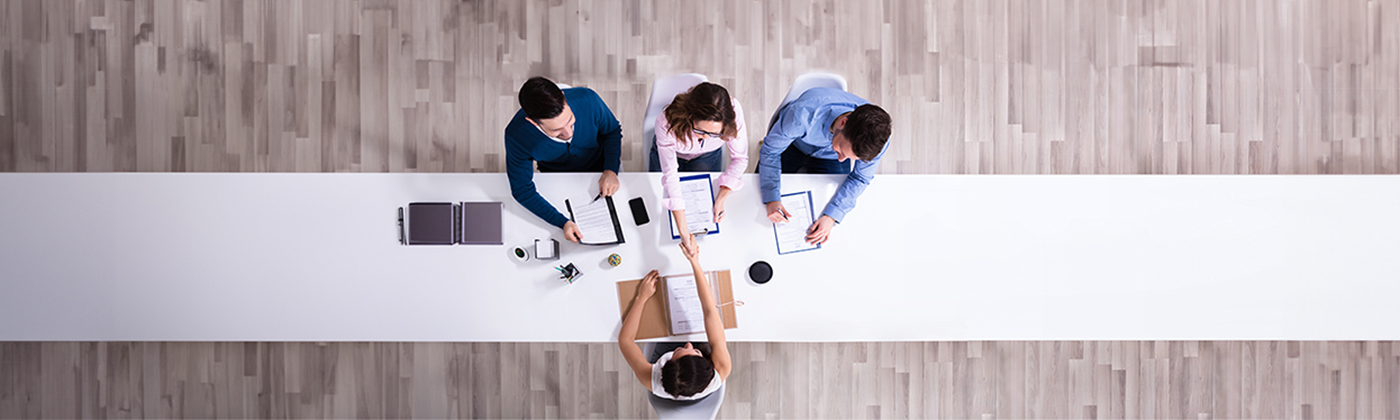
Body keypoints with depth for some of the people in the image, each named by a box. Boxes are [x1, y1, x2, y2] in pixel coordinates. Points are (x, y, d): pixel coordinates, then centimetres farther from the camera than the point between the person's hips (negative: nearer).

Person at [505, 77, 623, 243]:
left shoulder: (588, 100, -36)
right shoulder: (516, 136, -38)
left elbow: (613, 130, -12)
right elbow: (522, 190, -25)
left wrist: (611, 170, -27)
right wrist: (563, 223, -36)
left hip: (597, 164, 1)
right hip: (555, 175, -1)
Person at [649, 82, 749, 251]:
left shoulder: (734, 112, -42)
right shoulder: (666, 123, -46)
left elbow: (740, 158, -25)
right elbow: (670, 175, -41)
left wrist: (721, 198, -34)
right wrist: (683, 231, -45)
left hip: (706, 156, 1)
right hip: (670, 153, -1)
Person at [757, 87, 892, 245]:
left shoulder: (877, 136, -39)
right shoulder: (805, 113, -48)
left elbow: (860, 178, -20)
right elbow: (771, 151, -29)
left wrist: (831, 217, -29)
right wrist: (771, 199, -38)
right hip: (793, 144, -1)